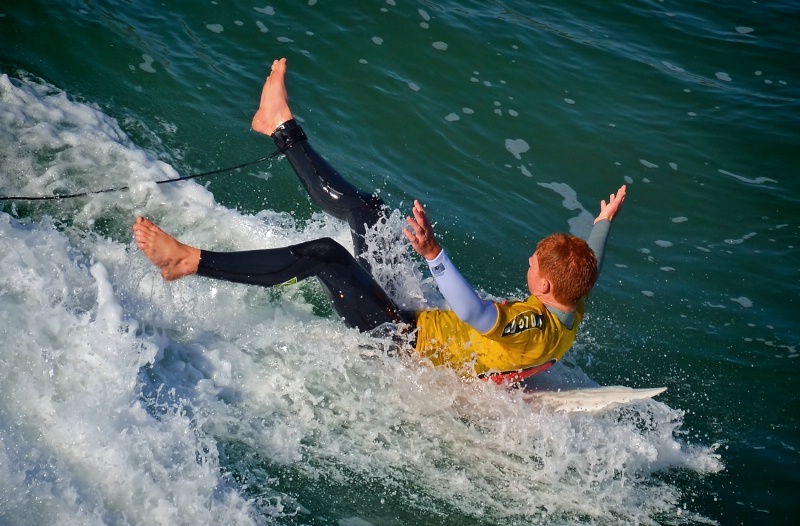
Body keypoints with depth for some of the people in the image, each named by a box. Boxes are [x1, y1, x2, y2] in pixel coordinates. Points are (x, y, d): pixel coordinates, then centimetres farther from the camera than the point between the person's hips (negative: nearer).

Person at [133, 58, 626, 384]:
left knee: (327, 254, -28)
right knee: (364, 207, 7)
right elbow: (585, 271, 19)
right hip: (418, 318, 9)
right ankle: (282, 127, 22)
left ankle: (190, 260, -26)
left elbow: (475, 312, -53)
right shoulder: (570, 318, -5)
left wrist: (434, 252, -65)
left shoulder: (532, 327, -32)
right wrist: (606, 222, 29)